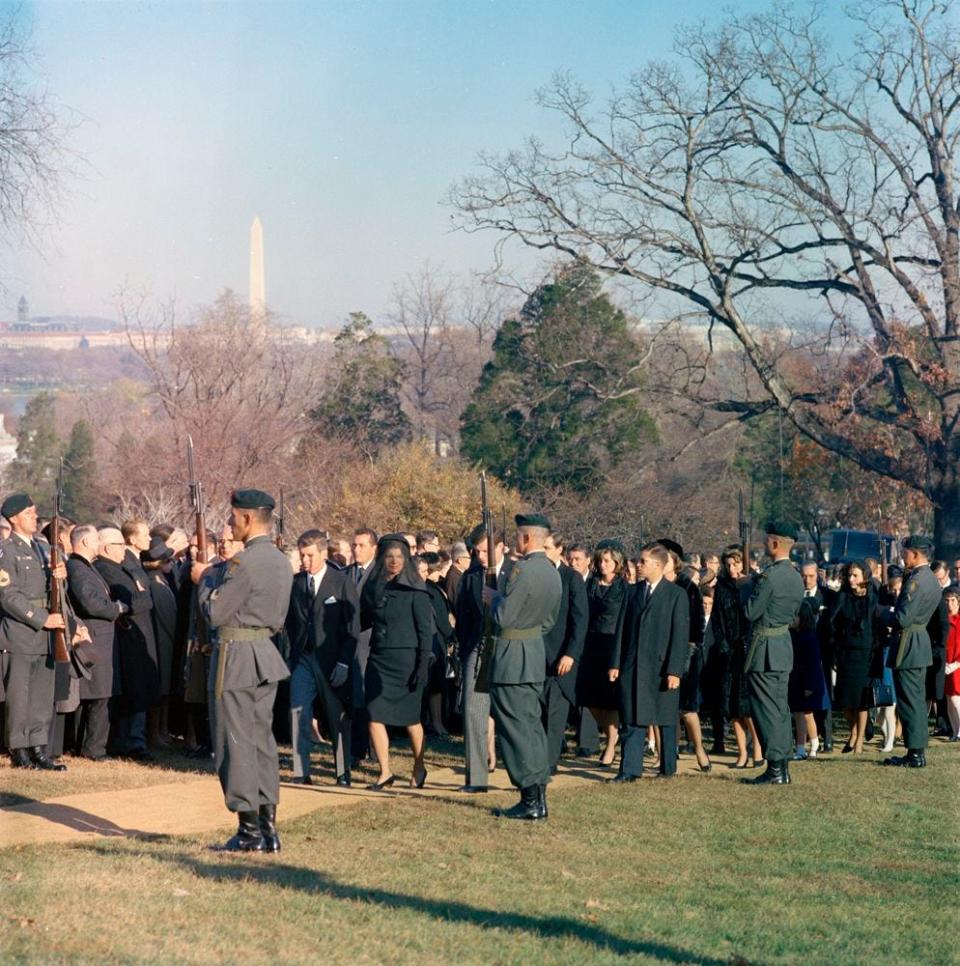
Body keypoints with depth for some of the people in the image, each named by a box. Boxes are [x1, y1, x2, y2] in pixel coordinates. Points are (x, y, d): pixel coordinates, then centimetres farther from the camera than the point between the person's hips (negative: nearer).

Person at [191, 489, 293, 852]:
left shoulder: (244, 562, -18)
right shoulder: (281, 561, 11)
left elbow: (215, 612, -15)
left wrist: (202, 580, 2)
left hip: (236, 657, -9)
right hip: (266, 655, 9)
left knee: (236, 743, -3)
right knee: (262, 739, 12)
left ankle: (249, 831, -1)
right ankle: (268, 828, 14)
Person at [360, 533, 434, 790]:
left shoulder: (414, 591, -6)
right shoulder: (372, 588, 7)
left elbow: (426, 630, -6)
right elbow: (364, 622, 16)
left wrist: (423, 666, -12)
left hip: (405, 660, -4)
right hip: (378, 660, 4)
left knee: (409, 718, 7)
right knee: (374, 716, -5)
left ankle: (419, 768, 26)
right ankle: (385, 772, 3)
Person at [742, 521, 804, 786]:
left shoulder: (769, 576, -19)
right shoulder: (796, 578, 9)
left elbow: (751, 612, -15)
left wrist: (750, 586, -1)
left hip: (764, 647, -9)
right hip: (785, 643, 9)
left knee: (766, 709, -5)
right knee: (780, 708, 12)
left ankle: (775, 769, -7)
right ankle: (783, 766, 15)